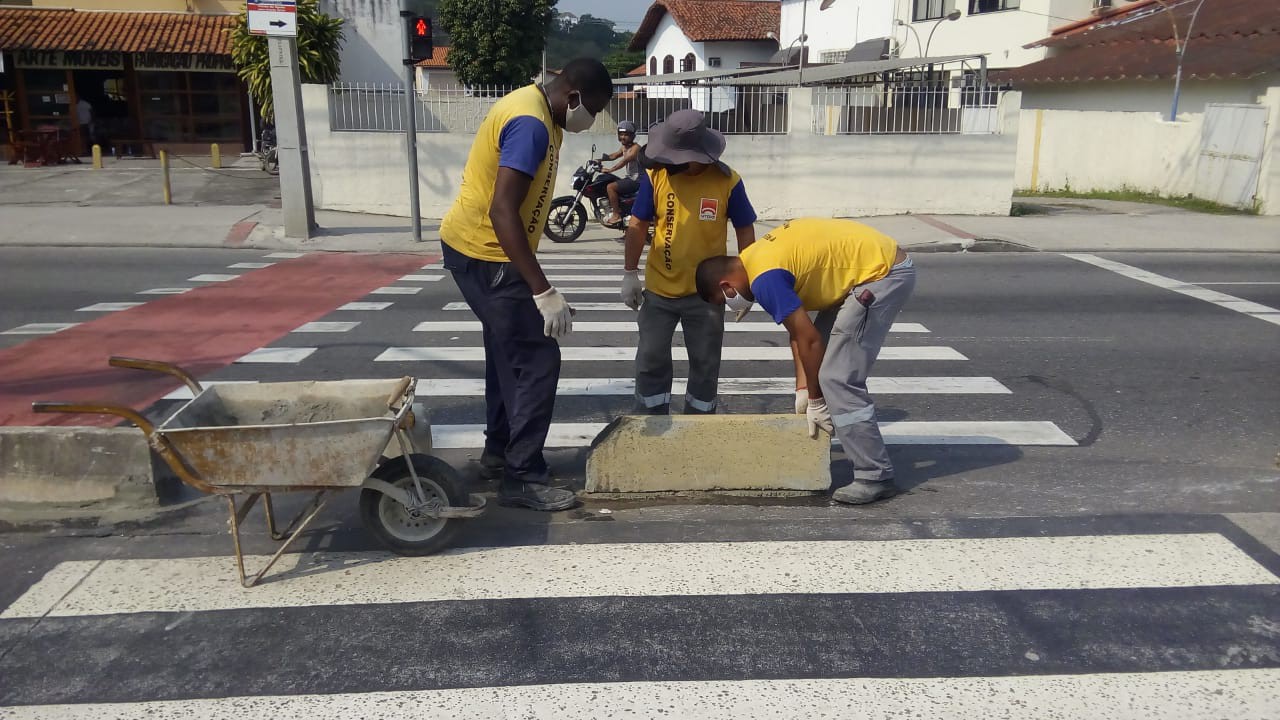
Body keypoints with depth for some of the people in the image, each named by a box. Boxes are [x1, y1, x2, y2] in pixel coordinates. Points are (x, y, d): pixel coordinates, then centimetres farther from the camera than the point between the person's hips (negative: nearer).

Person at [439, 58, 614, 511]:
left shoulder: (536, 111, 9)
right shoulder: (531, 123, -23)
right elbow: (502, 212, -31)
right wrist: (544, 292, -33)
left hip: (480, 250, 11)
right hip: (485, 255, -11)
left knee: (510, 353, 19)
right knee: (538, 360, -7)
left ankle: (498, 452, 32)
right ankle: (522, 477, 1)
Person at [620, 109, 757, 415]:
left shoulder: (728, 181, -11)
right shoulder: (655, 175, -9)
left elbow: (745, 231, -2)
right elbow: (638, 225, -1)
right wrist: (630, 273, -3)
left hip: (706, 292, -1)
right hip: (658, 289, 1)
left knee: (705, 363, 11)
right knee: (651, 360, 8)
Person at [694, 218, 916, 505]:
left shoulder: (765, 278, -18)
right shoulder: (758, 257, 11)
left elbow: (809, 340, -15)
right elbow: (799, 334, 15)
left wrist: (816, 400, -3)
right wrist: (805, 389, 14)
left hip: (882, 274, -10)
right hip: (884, 263, 10)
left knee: (839, 379, -10)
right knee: (828, 358, 18)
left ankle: (876, 477, -4)